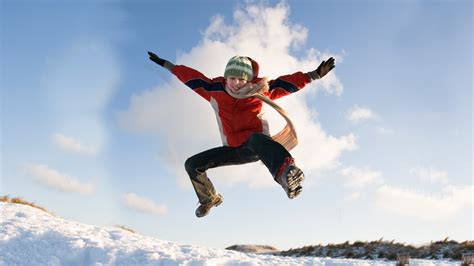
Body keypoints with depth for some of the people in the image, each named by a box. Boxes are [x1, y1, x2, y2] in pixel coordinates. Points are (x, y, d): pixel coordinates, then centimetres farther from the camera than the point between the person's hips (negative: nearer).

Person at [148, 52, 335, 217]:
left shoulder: (260, 90, -5)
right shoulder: (215, 90, 1)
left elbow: (289, 82, -8)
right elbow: (190, 76, 9)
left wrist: (316, 74, -17)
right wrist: (164, 64, 15)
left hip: (257, 147, -5)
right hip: (233, 150, 5)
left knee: (256, 138, -42)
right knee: (192, 164, 0)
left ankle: (285, 173, -72)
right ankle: (210, 199, 26)